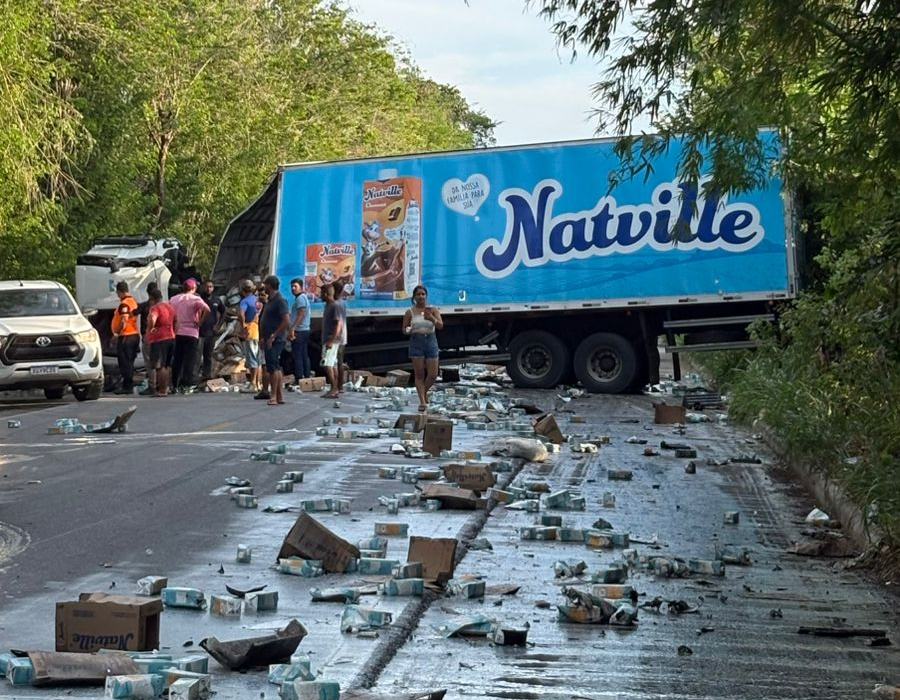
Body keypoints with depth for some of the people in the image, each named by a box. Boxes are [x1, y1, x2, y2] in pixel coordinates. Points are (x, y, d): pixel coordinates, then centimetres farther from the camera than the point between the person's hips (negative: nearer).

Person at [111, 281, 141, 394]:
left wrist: (118, 332, -16)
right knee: (130, 363, 14)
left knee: (124, 363, -5)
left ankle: (127, 386, -5)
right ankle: (130, 386, 18)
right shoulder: (133, 302, 14)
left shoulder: (124, 304, -15)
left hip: (125, 336, -9)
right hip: (135, 334, 9)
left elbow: (125, 320, -25)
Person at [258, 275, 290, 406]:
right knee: (276, 368, 11)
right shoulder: (270, 301, 17)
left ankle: (274, 396, -13)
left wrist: (273, 336, -21)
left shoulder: (280, 301, -13)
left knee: (273, 367, -13)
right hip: (269, 340, 10)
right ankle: (280, 396, 15)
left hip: (276, 340, -10)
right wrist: (263, 338, 17)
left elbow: (286, 322, -21)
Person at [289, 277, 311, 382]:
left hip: (299, 331, -10)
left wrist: (292, 329, -24)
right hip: (305, 330, 10)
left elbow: (301, 315, -21)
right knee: (304, 356, 11)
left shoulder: (300, 298, -11)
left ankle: (298, 379, -11)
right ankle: (307, 376, 13)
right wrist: (292, 329, 22)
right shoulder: (304, 297, 20)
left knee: (297, 356, -10)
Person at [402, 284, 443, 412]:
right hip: (416, 342, -1)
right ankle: (422, 401, 0)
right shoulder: (410, 312, 2)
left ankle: (424, 391, 30)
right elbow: (404, 330, 7)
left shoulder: (433, 310, 3)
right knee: (419, 374, -4)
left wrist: (432, 318, -28)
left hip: (431, 341, 1)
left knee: (433, 375, 1)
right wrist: (409, 330, -17)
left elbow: (440, 326, -9)